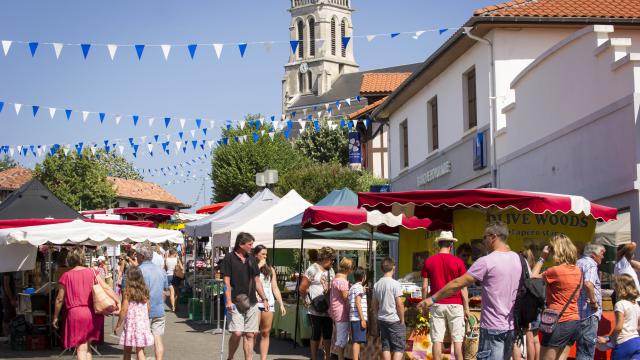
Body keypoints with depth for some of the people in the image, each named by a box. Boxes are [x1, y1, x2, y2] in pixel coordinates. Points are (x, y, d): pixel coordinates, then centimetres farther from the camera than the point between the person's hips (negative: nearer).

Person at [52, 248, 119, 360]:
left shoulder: (66, 276, 0)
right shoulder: (92, 272, 4)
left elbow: (60, 299, 3)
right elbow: (106, 288, -4)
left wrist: (55, 317, 13)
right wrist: (117, 301, 0)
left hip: (75, 313, -3)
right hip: (92, 313, 3)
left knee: (81, 348, -1)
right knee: (87, 346, 19)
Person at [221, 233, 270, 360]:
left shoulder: (251, 259, 14)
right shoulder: (229, 259, -3)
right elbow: (227, 282, -8)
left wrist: (264, 298, 13)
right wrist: (228, 301, -17)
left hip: (251, 303, 6)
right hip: (235, 302, -5)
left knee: (250, 335, 4)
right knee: (237, 333, -13)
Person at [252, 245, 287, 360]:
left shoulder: (270, 269, 16)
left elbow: (275, 288, 16)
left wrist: (281, 304, 9)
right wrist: (259, 266, -9)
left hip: (269, 303, 4)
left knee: (266, 333, 3)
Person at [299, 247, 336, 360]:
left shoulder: (331, 270, 15)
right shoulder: (313, 269, -8)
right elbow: (302, 288, -10)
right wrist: (309, 301, -6)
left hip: (328, 309, 6)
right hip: (316, 310, -6)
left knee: (328, 334, 9)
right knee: (316, 335, 2)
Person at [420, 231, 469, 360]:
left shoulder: (429, 261, 0)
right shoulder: (457, 262, -5)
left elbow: (424, 287, 1)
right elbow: (463, 287, -4)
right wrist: (466, 308, 3)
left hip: (437, 305, 1)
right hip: (455, 304, -1)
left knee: (437, 340, 3)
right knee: (457, 340, 5)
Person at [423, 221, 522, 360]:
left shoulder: (486, 262, -14)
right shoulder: (520, 260, 6)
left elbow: (457, 284, -10)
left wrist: (433, 298, 0)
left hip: (493, 327, -7)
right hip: (512, 327, 7)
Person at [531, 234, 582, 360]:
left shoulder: (555, 271, -16)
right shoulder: (577, 270, 7)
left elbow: (532, 278, -1)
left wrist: (543, 258, 3)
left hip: (558, 323, -8)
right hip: (575, 322, 8)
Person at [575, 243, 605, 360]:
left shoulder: (578, 262, 17)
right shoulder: (591, 264, -11)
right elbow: (588, 284, -30)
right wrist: (593, 302, -17)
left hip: (577, 311, 9)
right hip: (588, 313, -9)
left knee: (581, 350, 18)